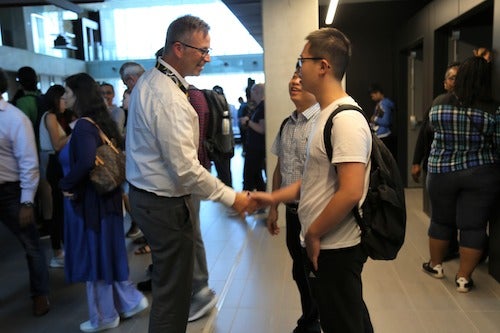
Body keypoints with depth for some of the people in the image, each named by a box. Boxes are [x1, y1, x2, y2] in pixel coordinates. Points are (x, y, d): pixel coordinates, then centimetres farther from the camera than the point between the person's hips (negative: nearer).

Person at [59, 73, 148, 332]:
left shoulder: (83, 125, -19)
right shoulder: (101, 122, 7)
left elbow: (86, 162, -33)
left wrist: (66, 185, -17)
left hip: (87, 200, -8)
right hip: (104, 196, 8)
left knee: (93, 255, 7)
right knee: (105, 252, 19)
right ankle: (130, 300, 28)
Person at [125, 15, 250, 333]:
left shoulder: (148, 81, 9)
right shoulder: (170, 98, -23)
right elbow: (186, 169, -25)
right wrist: (231, 197, -16)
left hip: (147, 194, 10)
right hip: (165, 203, -10)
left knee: (167, 281, 22)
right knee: (174, 287, 4)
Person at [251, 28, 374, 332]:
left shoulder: (346, 119, -20)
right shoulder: (327, 115, 11)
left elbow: (351, 193, -26)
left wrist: (313, 233, -16)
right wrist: (273, 197, 10)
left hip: (334, 249, -9)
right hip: (324, 246, 9)